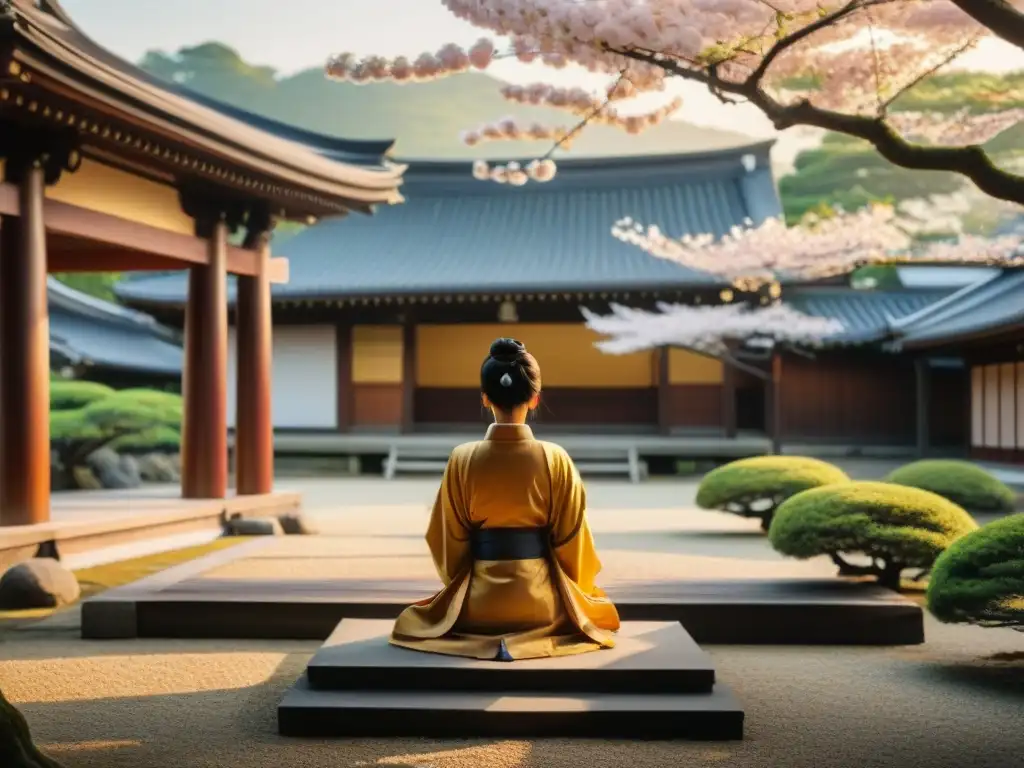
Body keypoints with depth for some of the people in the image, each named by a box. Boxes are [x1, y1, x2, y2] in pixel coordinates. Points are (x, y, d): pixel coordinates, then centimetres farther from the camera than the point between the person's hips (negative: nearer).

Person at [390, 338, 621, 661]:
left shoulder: (462, 459, -10)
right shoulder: (556, 459, -11)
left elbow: (449, 538, -2)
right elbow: (571, 539, -3)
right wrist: (575, 591, 17)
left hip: (479, 598, 0)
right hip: (542, 599, 1)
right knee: (600, 611, 36)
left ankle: (485, 640, 5)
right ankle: (528, 639, 9)